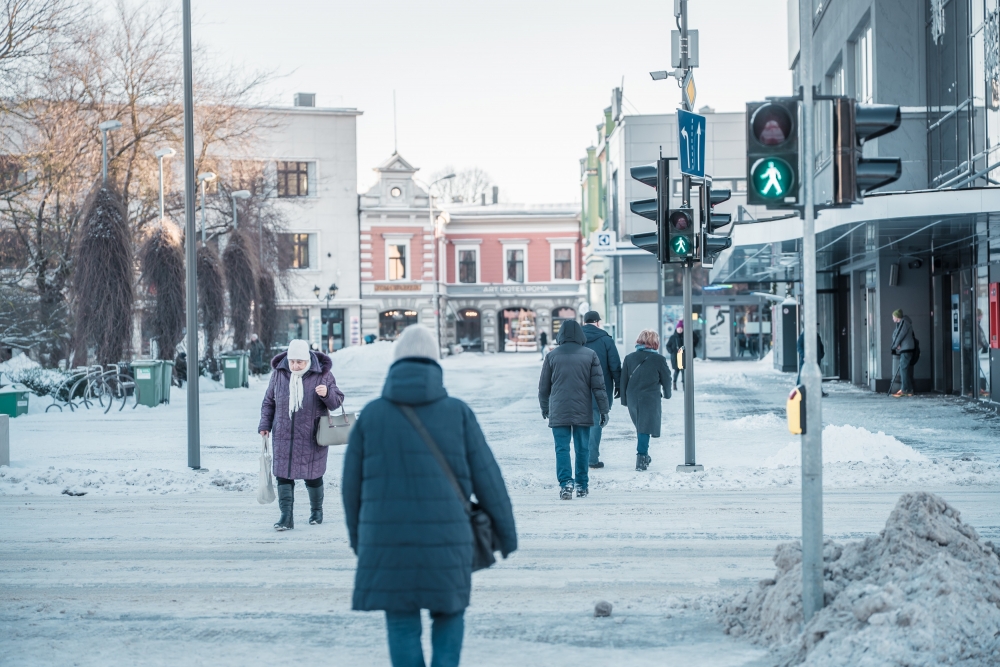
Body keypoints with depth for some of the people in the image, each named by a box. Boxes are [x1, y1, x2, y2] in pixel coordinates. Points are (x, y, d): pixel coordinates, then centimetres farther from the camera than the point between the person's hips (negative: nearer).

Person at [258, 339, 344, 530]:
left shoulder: (322, 375, -5)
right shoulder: (279, 374, 1)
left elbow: (337, 401, 0)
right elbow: (269, 402, 11)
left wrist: (327, 394, -21)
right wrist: (265, 425, 4)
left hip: (311, 438, -2)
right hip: (283, 436, 2)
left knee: (312, 475, 7)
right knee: (283, 475, -5)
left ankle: (316, 511, 29)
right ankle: (286, 517, -4)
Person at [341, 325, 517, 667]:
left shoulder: (371, 414, 0)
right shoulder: (457, 412, -1)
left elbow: (352, 484, 5)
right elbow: (487, 478, 1)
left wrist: (357, 534, 20)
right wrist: (507, 529, 13)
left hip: (389, 539, 0)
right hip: (444, 539, 0)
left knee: (402, 625, 11)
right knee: (449, 614, 20)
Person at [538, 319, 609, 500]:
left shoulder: (552, 356, 1)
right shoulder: (590, 355, 0)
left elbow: (544, 387, 8)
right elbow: (598, 385, -1)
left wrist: (544, 407, 24)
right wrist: (604, 410, 5)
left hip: (558, 412, 0)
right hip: (583, 412, 1)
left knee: (562, 448, -1)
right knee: (582, 449, 9)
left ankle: (566, 482, -18)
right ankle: (581, 486, 14)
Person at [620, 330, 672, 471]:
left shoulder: (629, 358, 5)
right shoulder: (659, 359, -4)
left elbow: (624, 379, 6)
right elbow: (666, 379, 5)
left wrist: (624, 399, 14)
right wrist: (667, 393, 24)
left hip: (632, 399, 4)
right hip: (650, 398, -4)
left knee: (640, 427, 19)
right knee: (645, 428, -5)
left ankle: (643, 456, 25)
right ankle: (641, 456, -16)